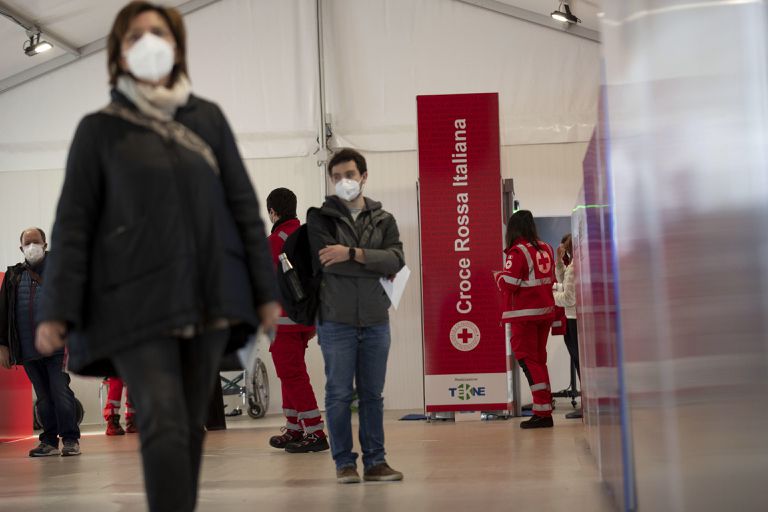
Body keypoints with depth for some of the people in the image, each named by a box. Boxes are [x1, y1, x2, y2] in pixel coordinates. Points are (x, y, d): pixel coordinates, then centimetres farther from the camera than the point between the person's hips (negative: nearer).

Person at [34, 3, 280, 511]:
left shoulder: (208, 117, 11)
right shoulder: (99, 129, 5)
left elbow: (244, 206, 11)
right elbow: (74, 222, 2)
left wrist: (265, 290, 7)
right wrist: (58, 309, -5)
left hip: (209, 296, 3)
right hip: (136, 300, -3)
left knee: (192, 425, 7)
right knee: (164, 425, -13)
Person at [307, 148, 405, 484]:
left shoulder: (384, 220, 12)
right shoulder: (320, 217, 5)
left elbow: (396, 259, -6)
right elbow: (327, 262, -11)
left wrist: (352, 253, -16)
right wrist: (378, 269, -7)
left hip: (375, 320, 3)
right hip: (336, 320, -2)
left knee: (373, 394, 8)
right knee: (339, 394, 1)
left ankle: (375, 461, 15)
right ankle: (344, 463, 10)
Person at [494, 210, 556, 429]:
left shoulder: (518, 251, -13)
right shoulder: (546, 249, 8)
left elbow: (508, 285, -17)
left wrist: (499, 276, 4)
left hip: (525, 314, -7)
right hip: (546, 311, 7)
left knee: (527, 358, -2)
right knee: (539, 359, 15)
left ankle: (543, 413, -7)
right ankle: (545, 407, 18)